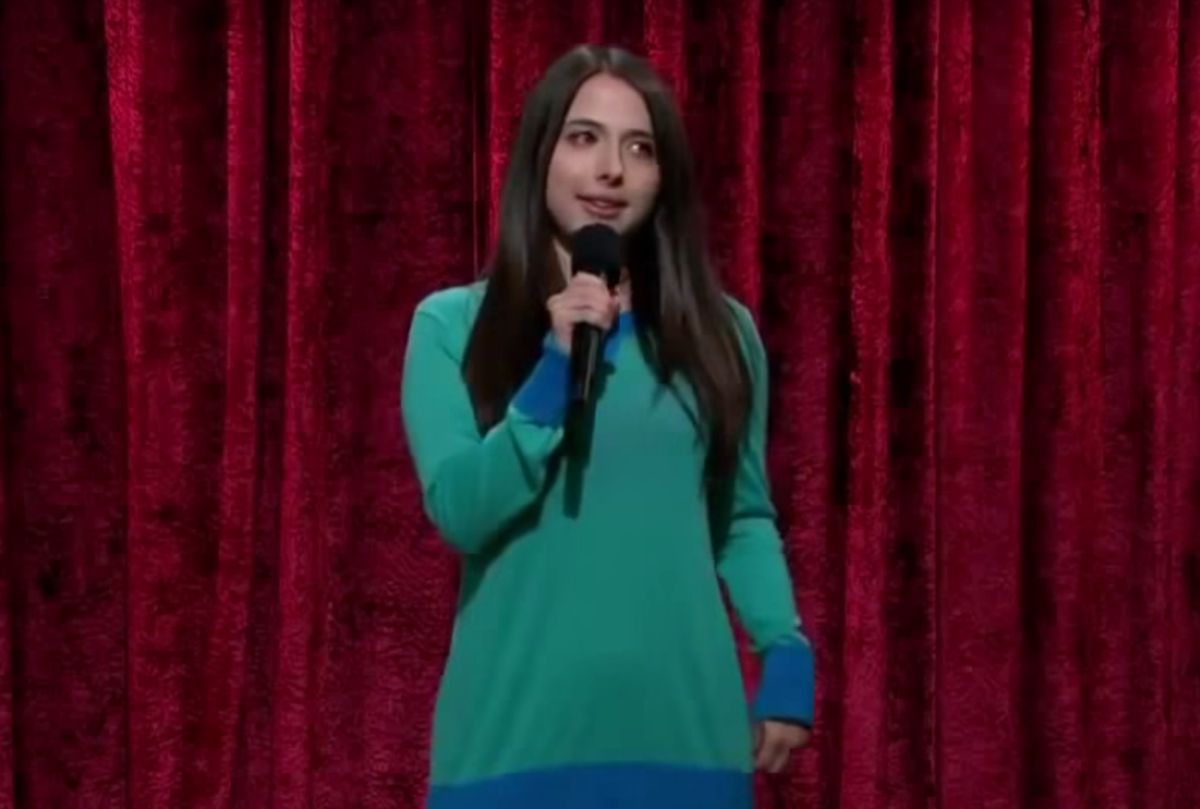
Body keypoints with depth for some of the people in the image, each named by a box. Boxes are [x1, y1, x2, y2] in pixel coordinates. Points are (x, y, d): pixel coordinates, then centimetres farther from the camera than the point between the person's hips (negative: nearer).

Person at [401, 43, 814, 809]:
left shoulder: (718, 331, 10)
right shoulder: (454, 323, 4)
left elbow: (746, 519, 15)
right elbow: (459, 511, -5)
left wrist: (787, 652, 1)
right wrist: (557, 372, -14)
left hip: (682, 728, 2)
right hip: (519, 731, -2)